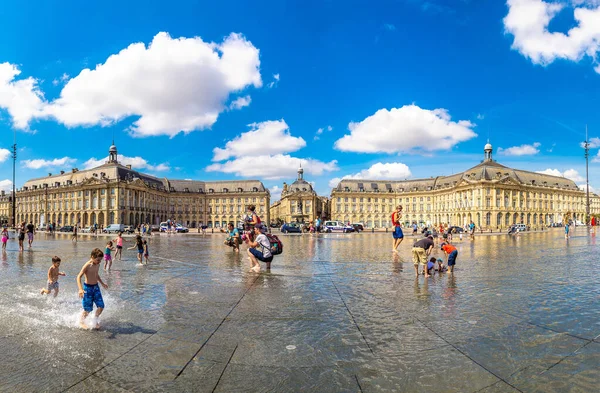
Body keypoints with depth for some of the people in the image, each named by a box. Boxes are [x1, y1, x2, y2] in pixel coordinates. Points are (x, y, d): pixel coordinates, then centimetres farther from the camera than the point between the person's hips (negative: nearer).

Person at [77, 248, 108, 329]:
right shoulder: (87, 265, -19)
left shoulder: (98, 265, 3)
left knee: (101, 306, 0)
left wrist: (102, 283, 30)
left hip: (96, 287, 6)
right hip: (88, 287, -6)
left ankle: (96, 320, 24)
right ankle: (81, 321, 31)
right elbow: (79, 277, -24)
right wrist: (80, 289, -35)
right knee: (88, 309, 3)